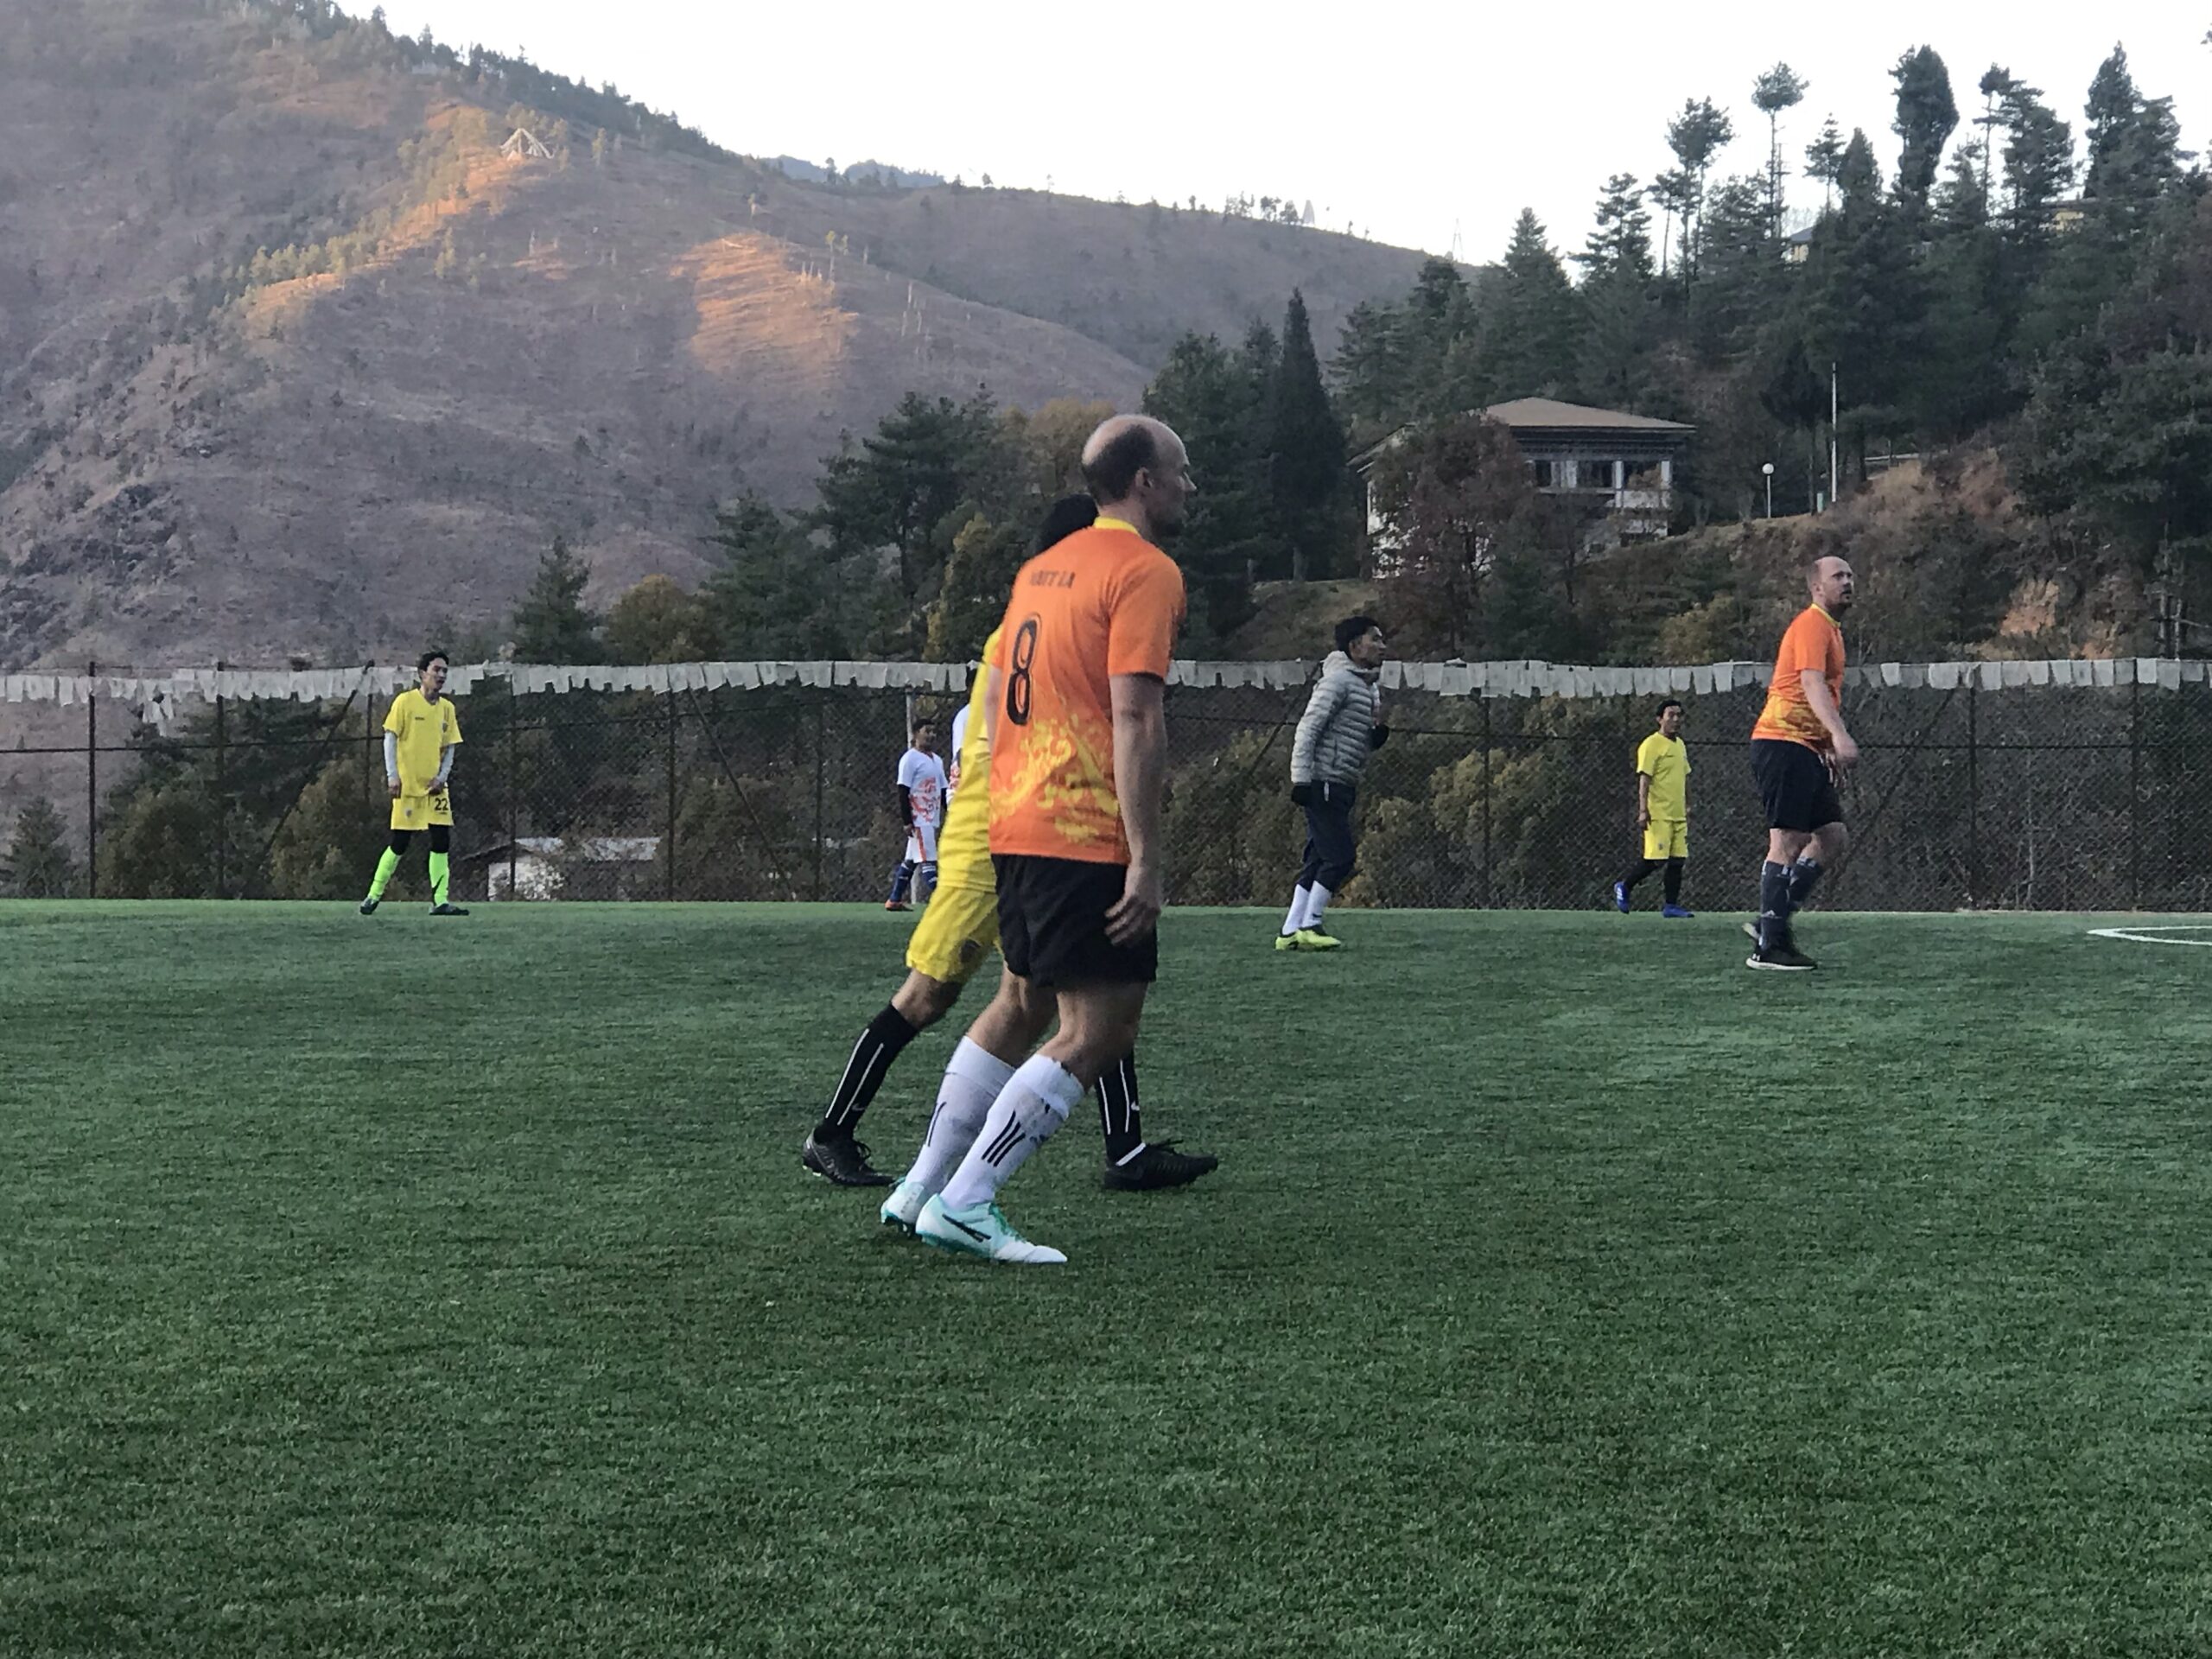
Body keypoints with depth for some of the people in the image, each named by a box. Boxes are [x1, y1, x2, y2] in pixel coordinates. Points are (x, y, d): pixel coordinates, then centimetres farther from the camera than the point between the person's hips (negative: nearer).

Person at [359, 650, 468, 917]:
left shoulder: (447, 708, 10)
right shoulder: (405, 701, -4)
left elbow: (449, 747, 13)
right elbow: (390, 738, -5)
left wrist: (442, 777, -2)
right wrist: (392, 776, -12)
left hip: (435, 787, 5)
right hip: (407, 785, -5)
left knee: (442, 840, -3)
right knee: (400, 843, -3)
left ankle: (440, 901, 0)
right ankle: (374, 895, 11)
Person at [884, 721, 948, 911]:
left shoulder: (937, 760, 17)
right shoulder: (910, 758, -9)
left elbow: (944, 791, 20)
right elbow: (903, 792, -13)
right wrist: (907, 821, -18)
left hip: (931, 819, 8)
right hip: (918, 819, -8)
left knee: (911, 860, 12)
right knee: (928, 859, -13)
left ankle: (894, 900, 19)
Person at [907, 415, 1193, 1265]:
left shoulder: (1041, 567, 18)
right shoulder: (1146, 572, -9)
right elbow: (1134, 717, -17)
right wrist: (1145, 860, -19)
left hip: (1015, 827, 9)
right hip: (1087, 837, -9)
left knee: (1022, 1005, 20)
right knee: (1099, 1029, -5)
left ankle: (920, 1191, 24)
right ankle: (964, 1205, -8)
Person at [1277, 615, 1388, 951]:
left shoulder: (1369, 688, 19)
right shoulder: (1338, 680, -10)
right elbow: (1308, 728, -15)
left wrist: (1379, 732, 3)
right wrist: (1300, 779, -21)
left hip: (1341, 786, 10)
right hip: (1323, 783, -10)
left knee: (1319, 860, 7)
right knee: (1339, 857, -11)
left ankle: (1290, 931, 8)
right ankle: (1309, 925, -4)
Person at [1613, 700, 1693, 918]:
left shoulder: (1680, 745, 17)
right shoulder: (1651, 745, -9)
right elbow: (1644, 779, -14)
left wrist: (1688, 807, 25)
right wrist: (1643, 811, -21)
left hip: (1678, 815, 8)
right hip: (1658, 815, -8)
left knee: (1678, 859, 3)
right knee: (1655, 859, -11)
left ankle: (1672, 905, 7)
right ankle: (1624, 887, 9)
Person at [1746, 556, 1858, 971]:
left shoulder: (1830, 629, 22)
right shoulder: (1811, 624, -10)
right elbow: (1811, 684, -25)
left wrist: (1832, 748, 20)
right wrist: (1839, 736, -38)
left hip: (1807, 750, 10)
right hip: (1783, 743, -10)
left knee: (1832, 837, 7)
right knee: (1788, 841, -11)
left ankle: (1771, 924, 9)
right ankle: (1769, 945, -9)